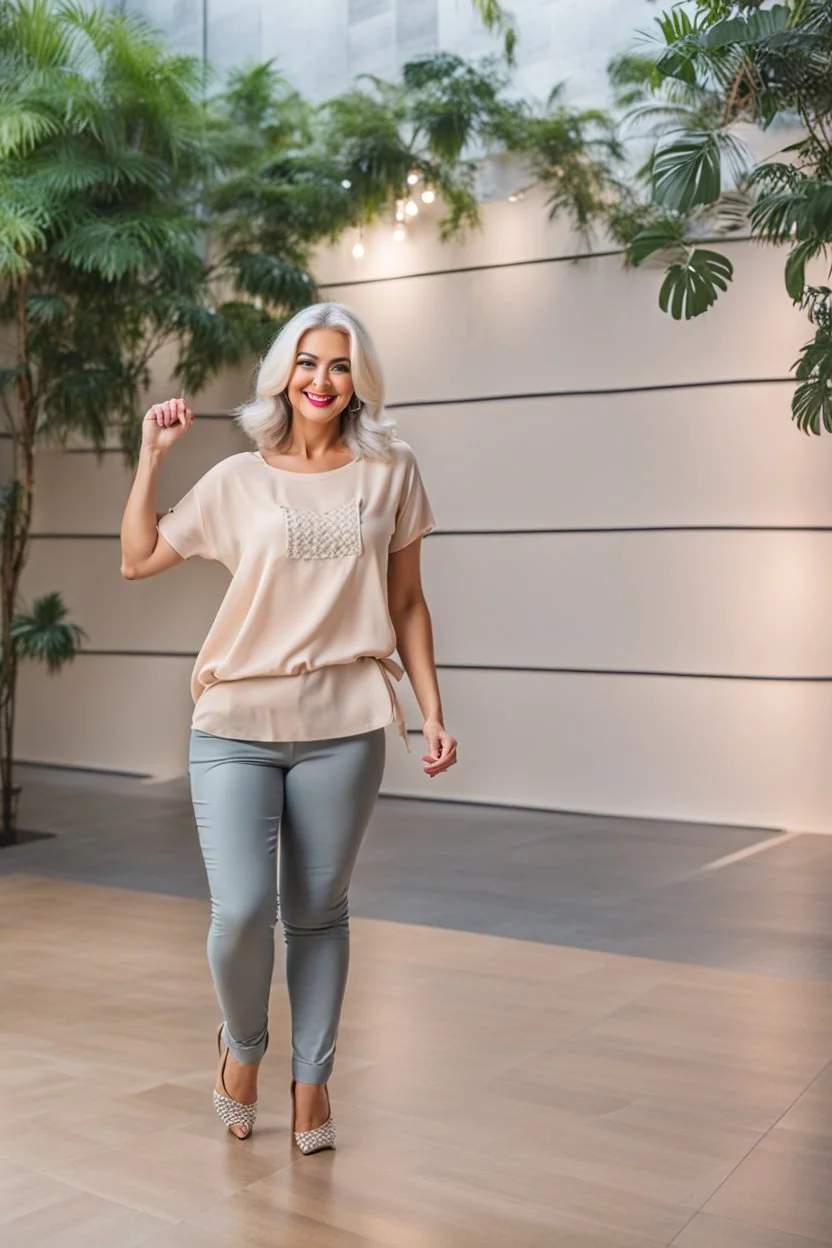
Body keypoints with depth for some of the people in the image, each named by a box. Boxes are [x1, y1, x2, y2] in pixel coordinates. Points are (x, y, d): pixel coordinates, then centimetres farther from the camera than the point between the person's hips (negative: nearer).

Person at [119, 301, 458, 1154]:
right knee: (240, 913, -7)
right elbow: (137, 560, 11)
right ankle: (242, 1043, 24)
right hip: (235, 727, 0)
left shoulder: (390, 474, 5)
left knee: (317, 915, 8)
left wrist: (433, 713, 2)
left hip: (342, 731, 0)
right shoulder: (239, 479, 5)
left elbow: (406, 605, 7)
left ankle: (311, 1079, 27)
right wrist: (152, 453, 5)